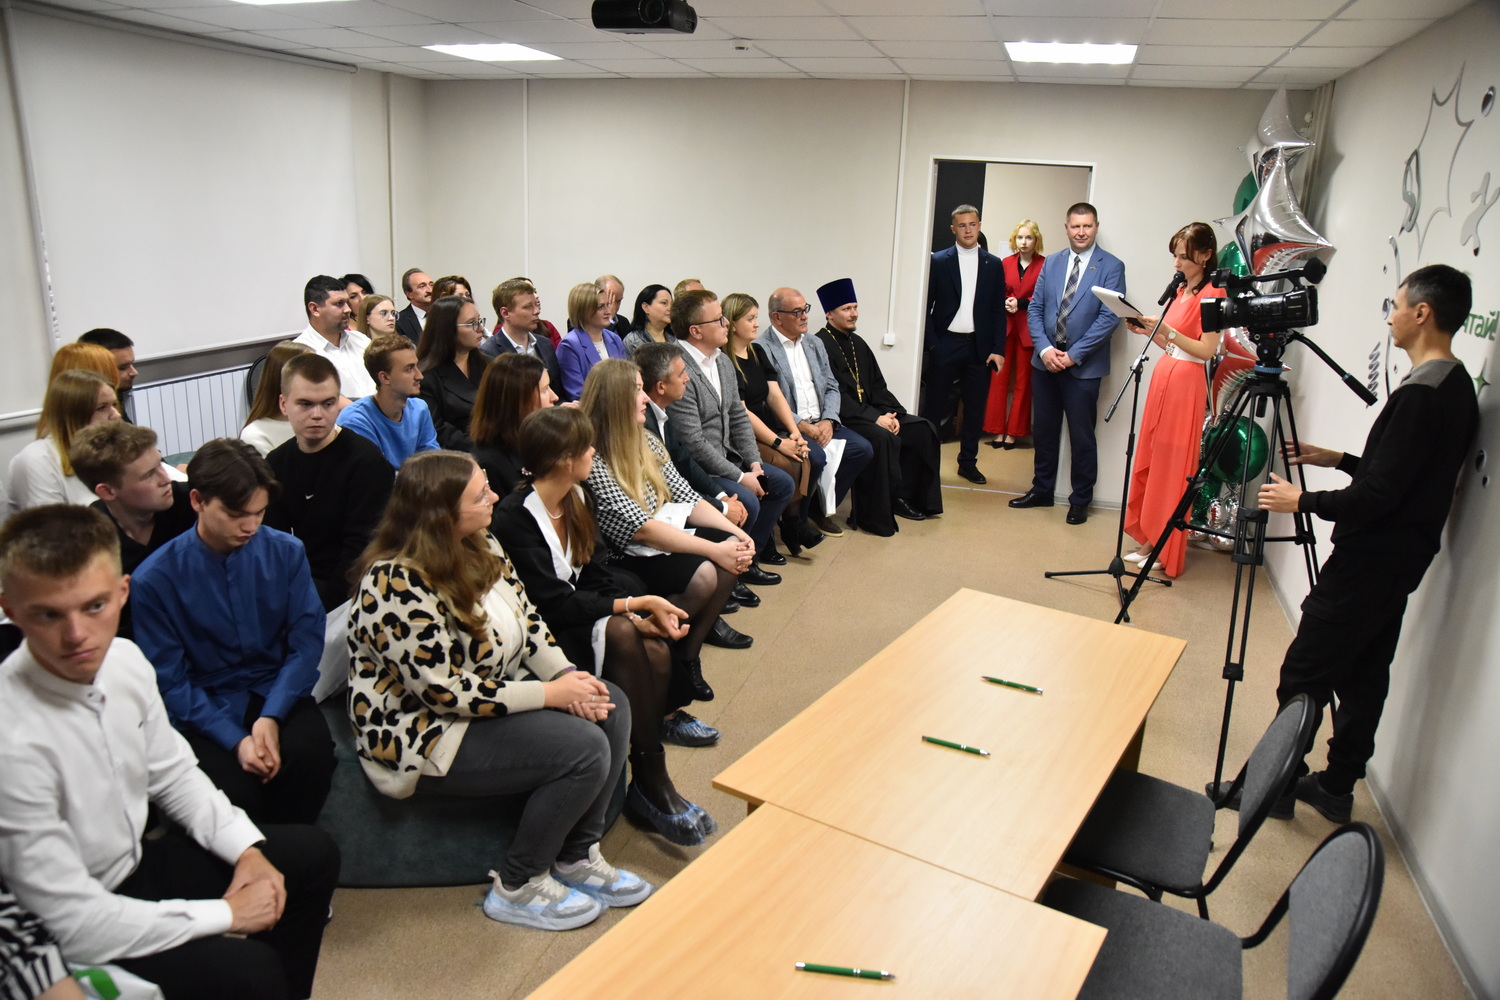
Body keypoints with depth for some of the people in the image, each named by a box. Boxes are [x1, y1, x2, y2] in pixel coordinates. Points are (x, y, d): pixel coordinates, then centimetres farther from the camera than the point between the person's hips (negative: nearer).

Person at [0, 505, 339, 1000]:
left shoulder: (125, 659, -11)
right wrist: (227, 914, -19)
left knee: (312, 854, 8)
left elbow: (173, 775, 6)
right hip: (74, 950, -7)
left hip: (133, 861, 7)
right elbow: (70, 923, -26)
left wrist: (246, 848, -6)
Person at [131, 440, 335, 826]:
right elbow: (169, 680, -7)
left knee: (310, 755, -29)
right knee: (236, 791, -28)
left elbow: (307, 642, -4)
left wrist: (271, 716, -18)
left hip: (277, 693, 2)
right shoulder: (154, 579, -10)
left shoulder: (286, 552, -4)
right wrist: (235, 740, -18)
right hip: (203, 708, -1)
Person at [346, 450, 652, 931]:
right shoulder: (397, 585, -27)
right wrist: (551, 694, -22)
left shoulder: (480, 547, 0)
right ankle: (518, 887, 0)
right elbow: (446, 691, -27)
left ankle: (577, 856, 8)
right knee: (584, 749, -21)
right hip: (425, 732, -9)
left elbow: (526, 618, 7)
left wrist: (566, 675, -11)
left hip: (493, 689, 9)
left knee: (611, 707, -4)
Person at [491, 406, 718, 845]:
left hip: (578, 618, 7)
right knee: (619, 634, -32)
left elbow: (596, 575, 5)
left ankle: (648, 784, -13)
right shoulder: (514, 517, -19)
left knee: (657, 648, -21)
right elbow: (553, 603, -22)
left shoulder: (575, 498, 6)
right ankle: (652, 783, -20)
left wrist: (643, 613, -13)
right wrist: (636, 605, -21)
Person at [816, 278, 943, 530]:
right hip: (841, 419, -9)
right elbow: (834, 396, -18)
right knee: (882, 438, -34)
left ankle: (906, 496, 4)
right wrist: (874, 418, -21)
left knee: (923, 429, -3)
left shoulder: (857, 343, 16)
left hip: (871, 412, 9)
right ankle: (875, 516, -25)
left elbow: (878, 386, 16)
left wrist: (890, 413, -3)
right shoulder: (821, 345, -11)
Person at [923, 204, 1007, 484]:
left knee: (975, 409, 7)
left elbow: (999, 311, 7)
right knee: (934, 407, 2)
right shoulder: (938, 261, 2)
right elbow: (926, 306, 0)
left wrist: (998, 349, -1)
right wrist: (932, 344, -10)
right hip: (945, 345, -2)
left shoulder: (993, 264, 8)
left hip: (979, 347, 2)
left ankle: (968, 462, 19)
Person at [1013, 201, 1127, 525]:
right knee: (1043, 430, 13)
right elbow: (1035, 309, 7)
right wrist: (1044, 348, -9)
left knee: (1082, 437, 3)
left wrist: (1073, 354, -16)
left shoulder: (1111, 266, -4)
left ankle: (1080, 501, 16)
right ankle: (1042, 490, 27)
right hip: (1045, 361, 4)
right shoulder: (1051, 263, 10)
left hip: (1084, 366, -4)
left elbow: (1109, 317, -11)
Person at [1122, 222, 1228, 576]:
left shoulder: (1212, 294, -10)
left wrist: (1166, 330, -22)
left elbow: (1207, 349, -15)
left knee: (1172, 467, -3)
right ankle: (1149, 540, 20)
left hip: (1185, 383, -8)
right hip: (1163, 376, 9)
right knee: (1150, 462, 10)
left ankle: (1166, 552, 5)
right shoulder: (1181, 290, 15)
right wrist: (1148, 330, 2)